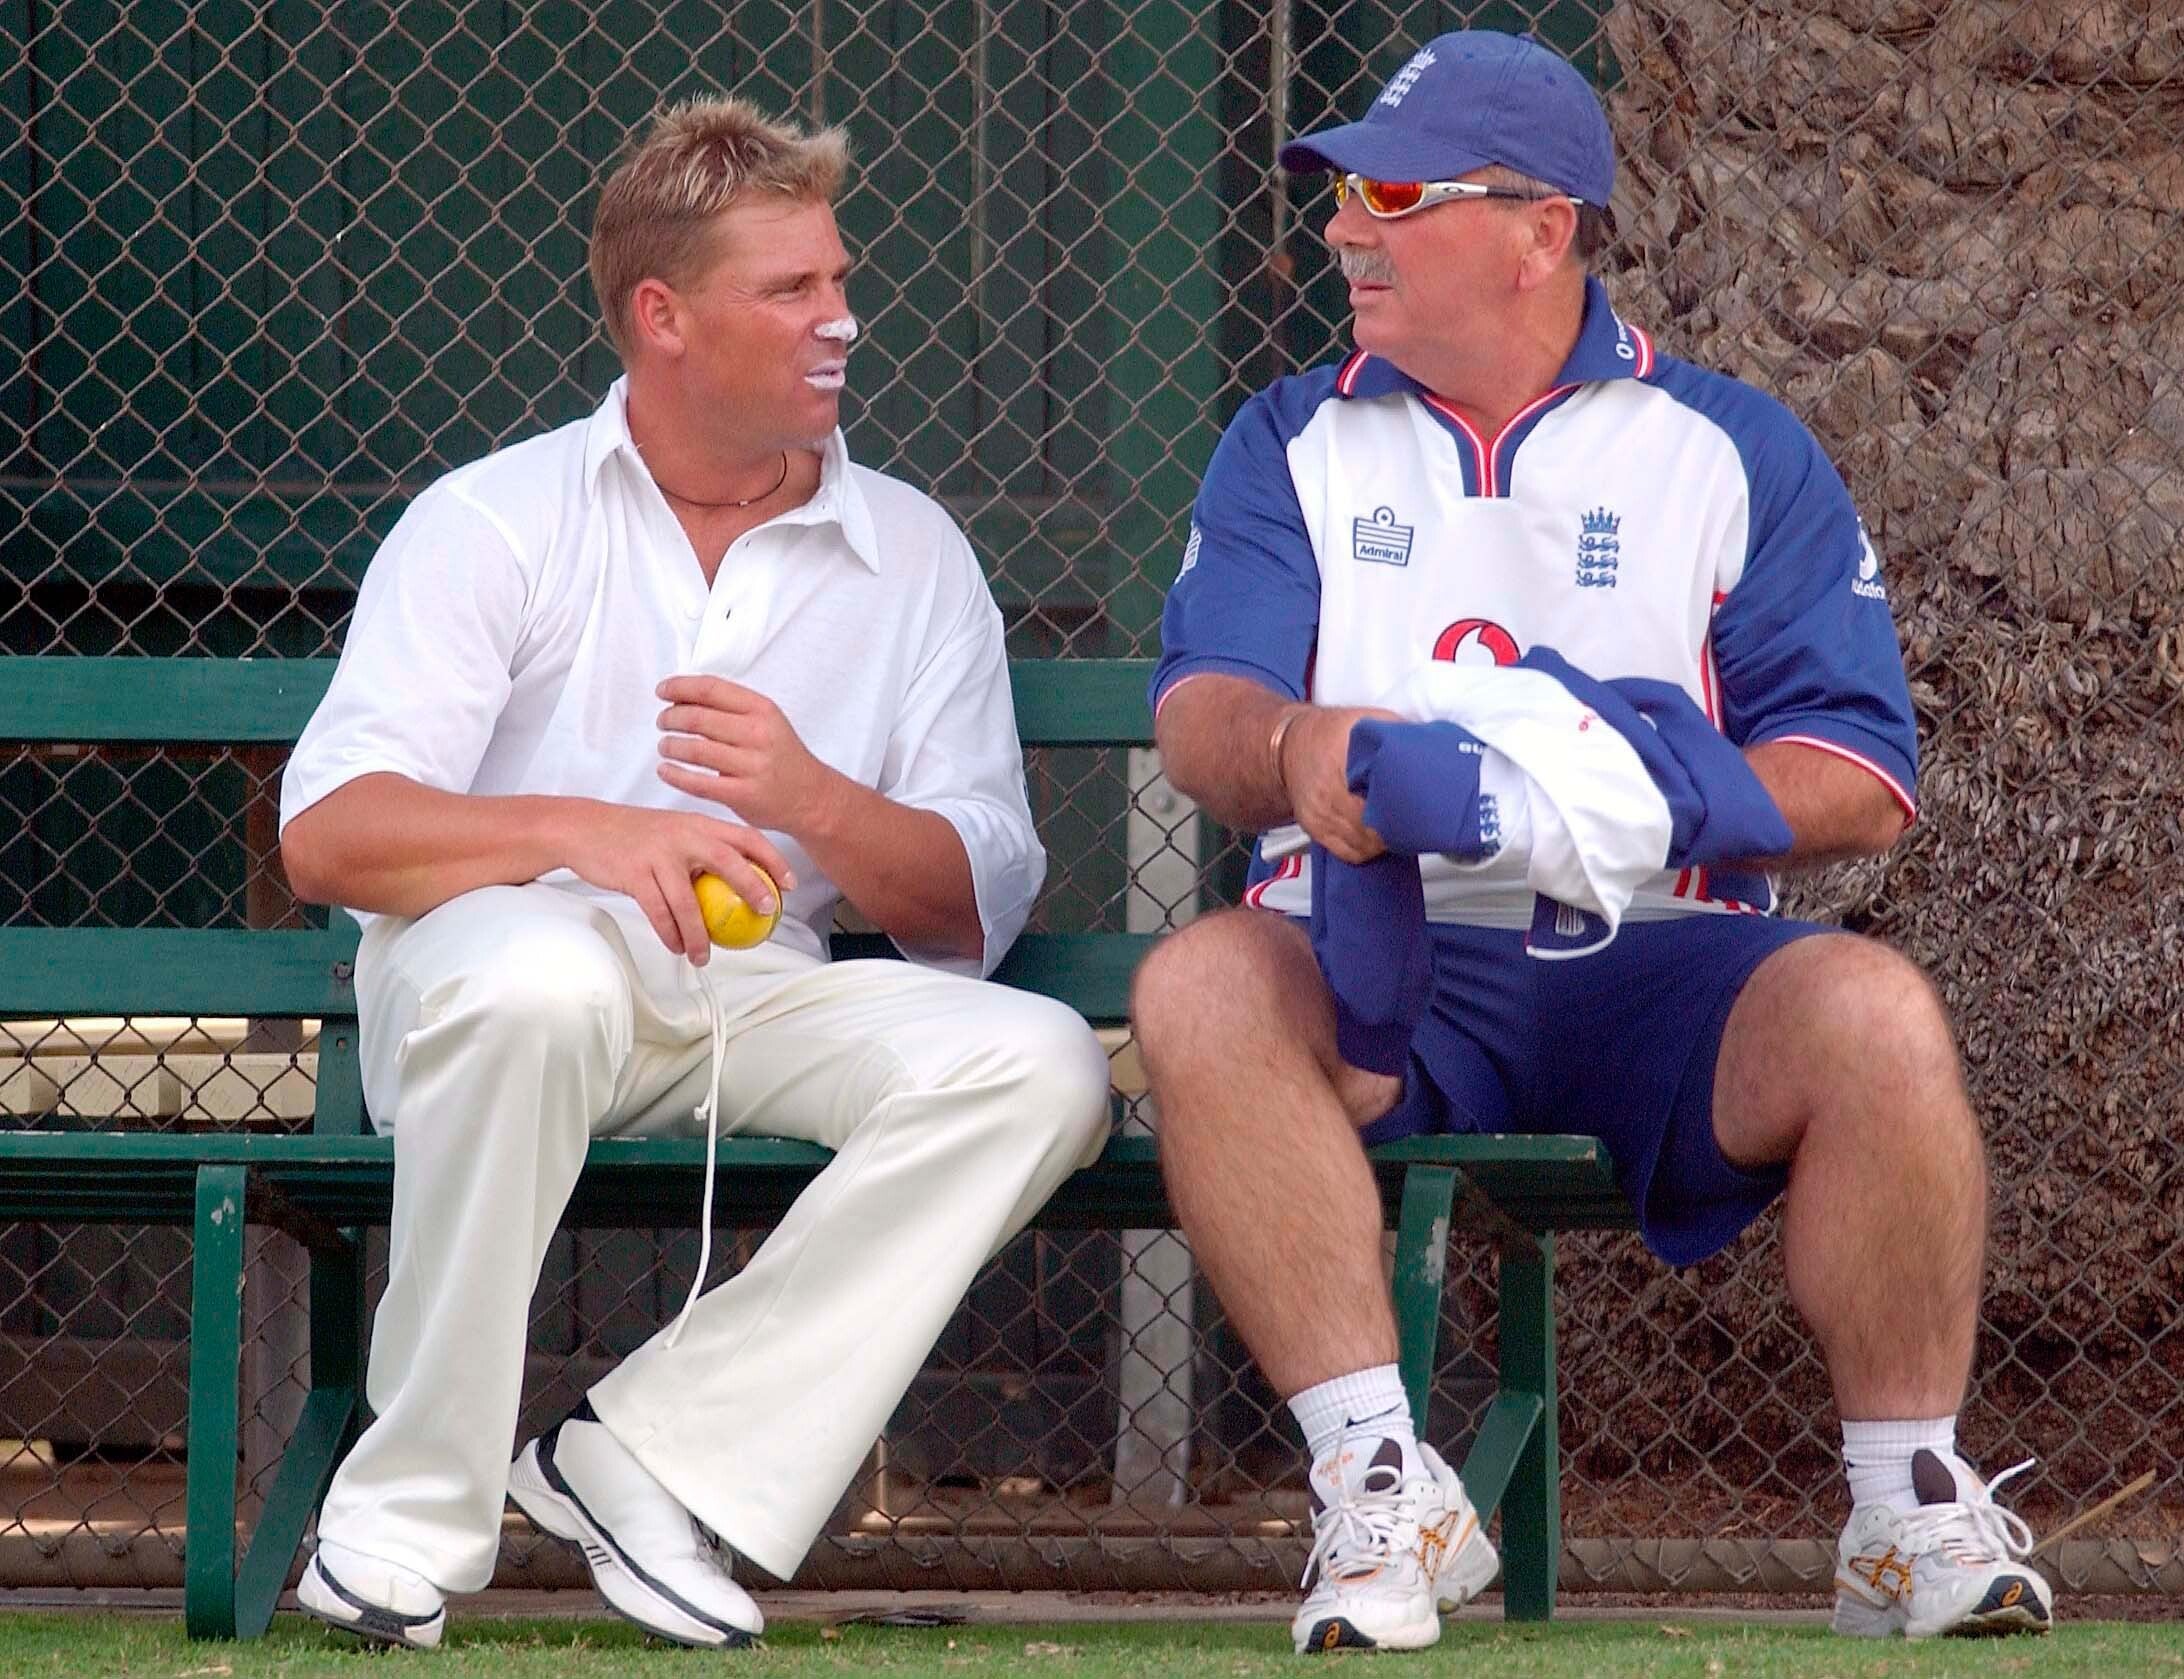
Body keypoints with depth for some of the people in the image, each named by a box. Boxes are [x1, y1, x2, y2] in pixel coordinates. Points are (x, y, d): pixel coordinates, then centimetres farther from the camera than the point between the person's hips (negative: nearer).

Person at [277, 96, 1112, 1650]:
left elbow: (982, 908, 4)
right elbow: (325, 836, -9)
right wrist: (586, 834, -26)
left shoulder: (914, 558, 12)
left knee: (1040, 1068, -24)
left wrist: (814, 803, -17)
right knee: (546, 976, -40)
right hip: (488, 959, -3)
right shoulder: (497, 521, 3)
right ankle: (412, 1509, -26)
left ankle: (659, 1460, -23)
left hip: (758, 998, 4)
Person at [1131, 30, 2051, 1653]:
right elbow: (1199, 717, 1)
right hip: (1378, 969, 1)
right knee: (1203, 987, -32)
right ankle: (1380, 1485, -30)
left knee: (1873, 1013, -31)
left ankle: (1910, 1510, -17)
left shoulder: (1735, 451, 12)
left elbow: (1859, 784, 2)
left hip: (1656, 961, -1)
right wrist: (1293, 751, -24)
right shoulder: (1295, 443, 18)